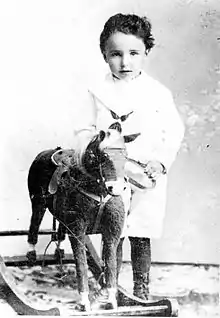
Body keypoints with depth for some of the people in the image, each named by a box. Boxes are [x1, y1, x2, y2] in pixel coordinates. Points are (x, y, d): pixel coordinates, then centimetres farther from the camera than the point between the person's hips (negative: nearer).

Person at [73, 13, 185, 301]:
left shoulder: (158, 93, -3)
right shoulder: (99, 91, 1)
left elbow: (174, 132, 0)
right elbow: (84, 130, 7)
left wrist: (162, 161, -13)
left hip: (147, 179, -1)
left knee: (141, 237, 8)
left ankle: (141, 288, 24)